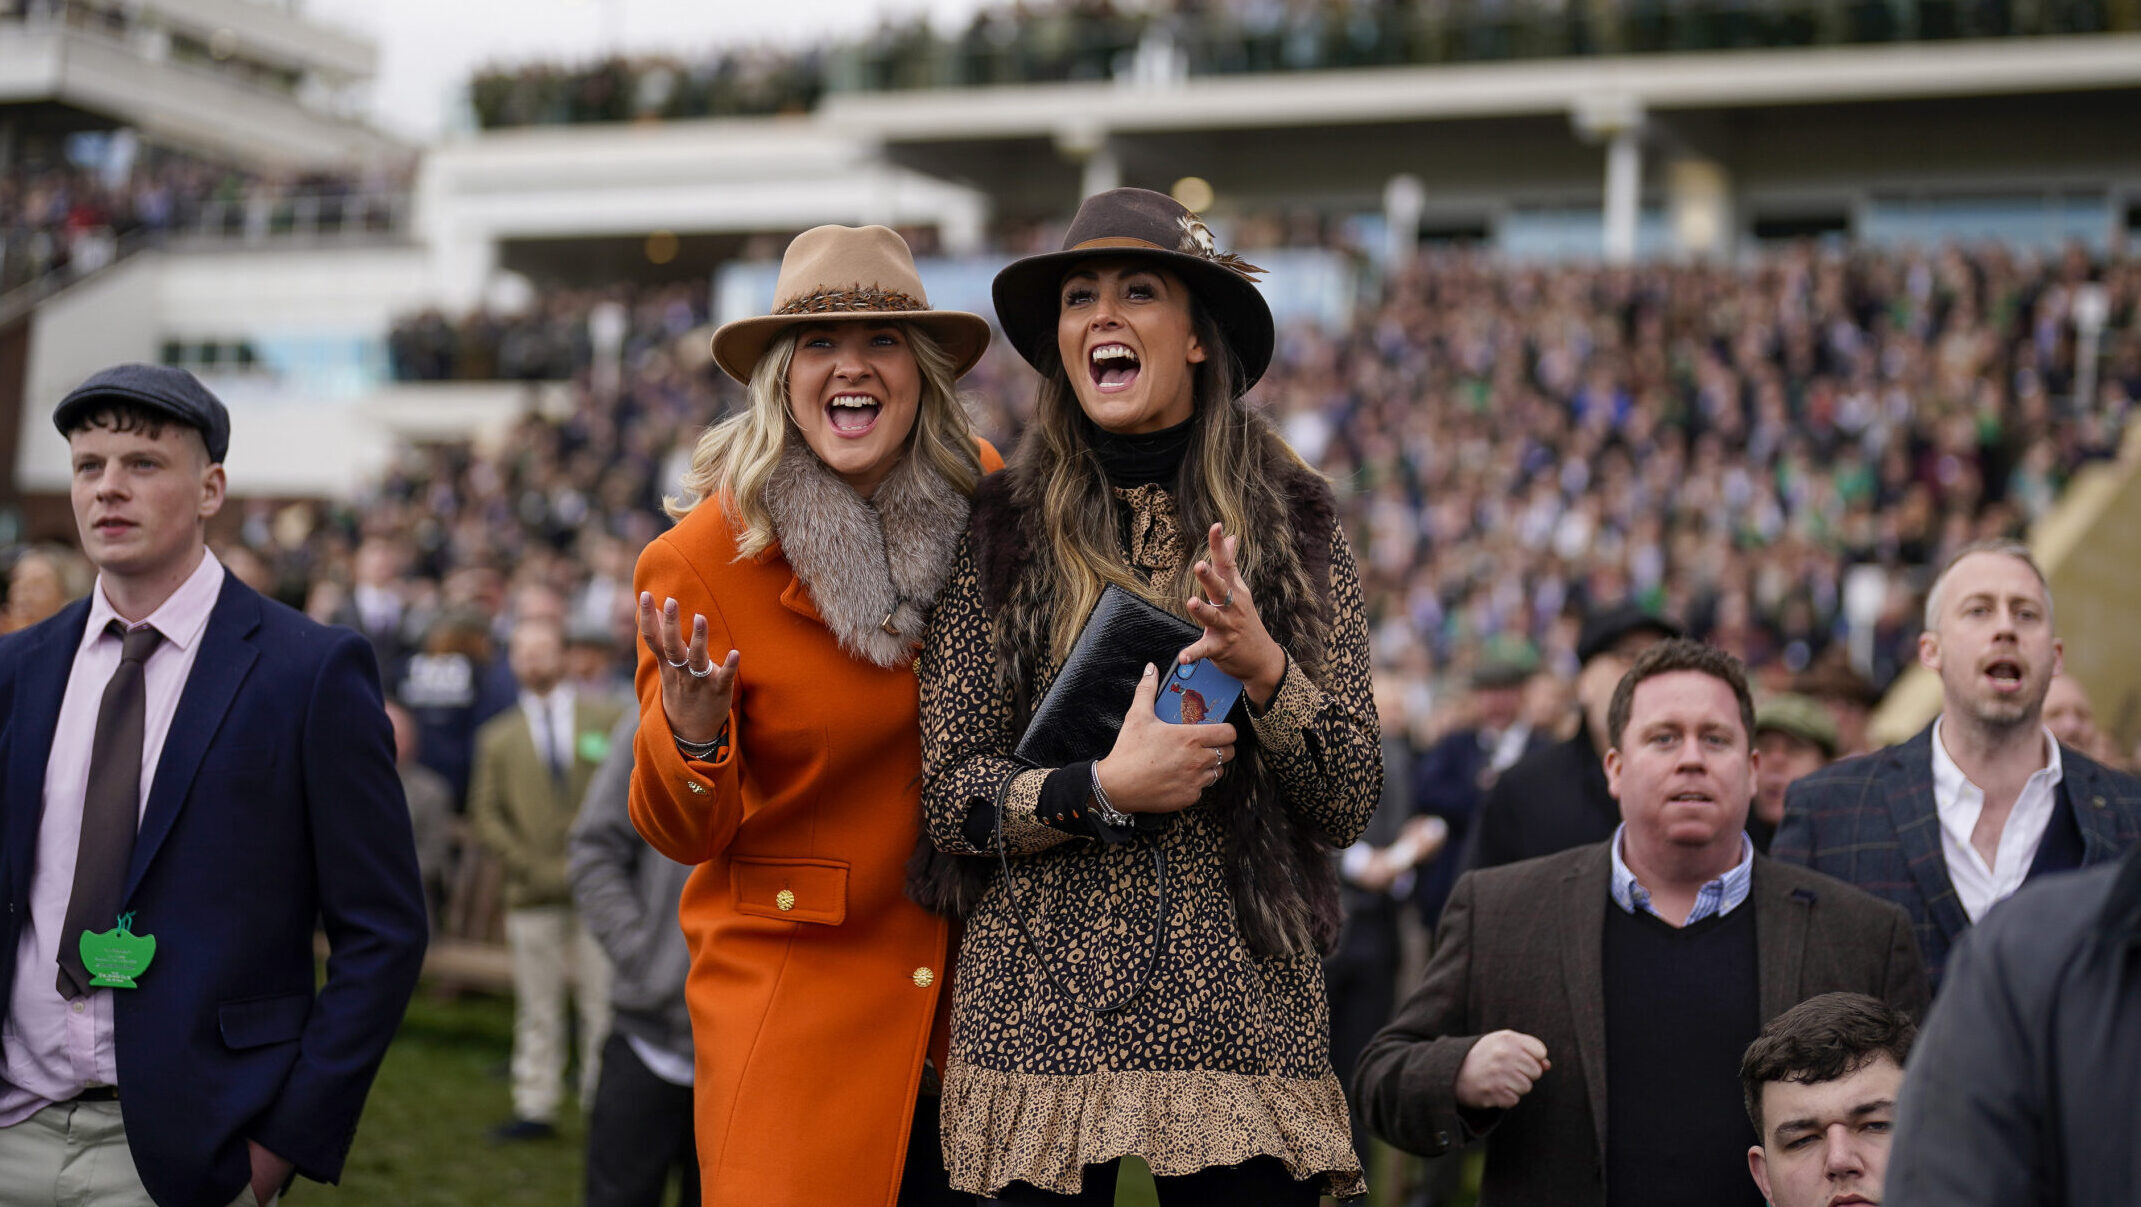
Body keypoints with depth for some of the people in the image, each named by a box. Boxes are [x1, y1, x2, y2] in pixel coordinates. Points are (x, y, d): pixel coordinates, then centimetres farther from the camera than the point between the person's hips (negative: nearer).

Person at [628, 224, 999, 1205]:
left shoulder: (981, 496, -4)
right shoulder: (699, 560, -14)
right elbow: (683, 834, -7)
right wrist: (689, 732, -27)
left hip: (973, 993, 4)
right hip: (793, 995, -3)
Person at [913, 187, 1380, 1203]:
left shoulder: (1294, 530, 6)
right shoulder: (1002, 532, 4)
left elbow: (1353, 804, 3)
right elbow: (950, 791, 1)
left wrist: (1263, 668, -14)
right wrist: (1103, 789, -15)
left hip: (1243, 1012, 1)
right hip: (1039, 1013, -1)